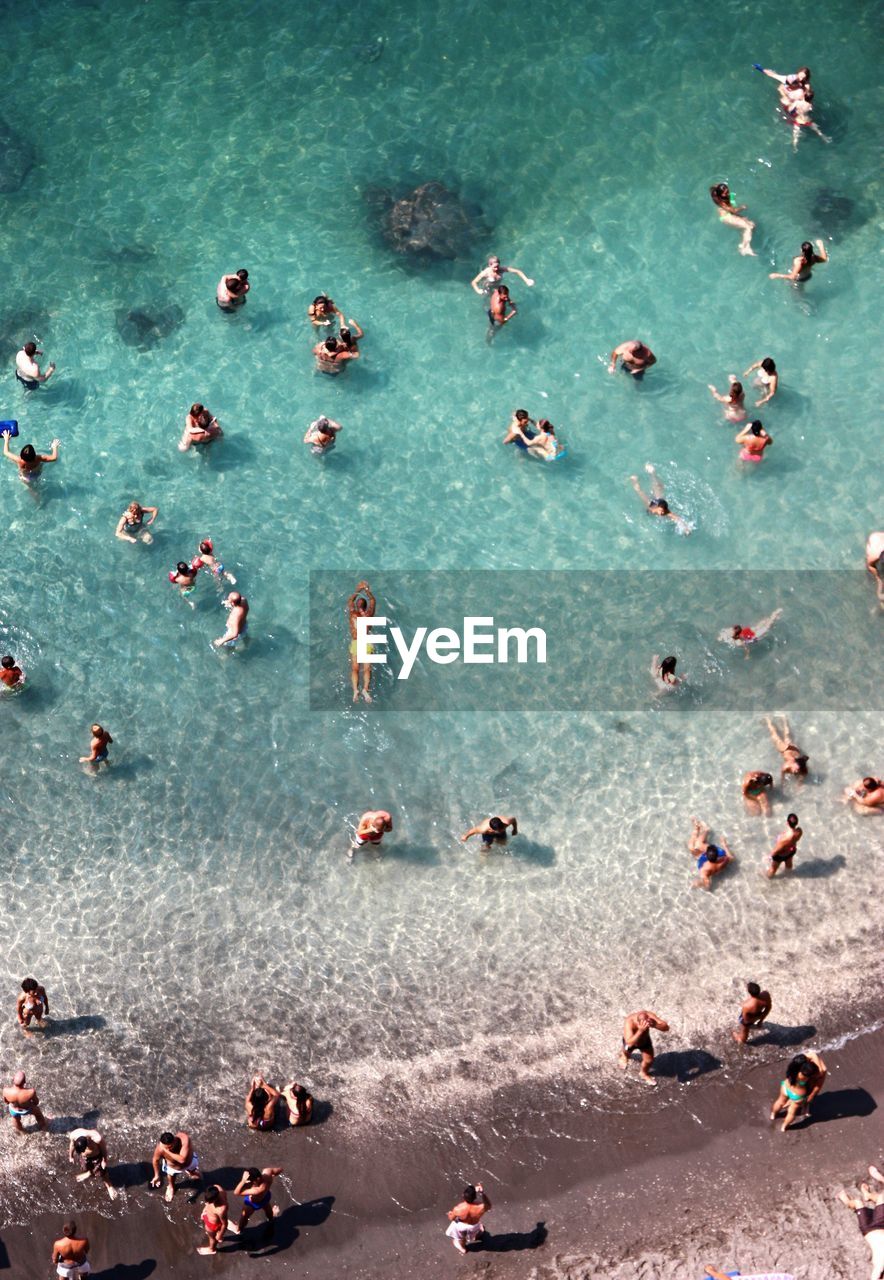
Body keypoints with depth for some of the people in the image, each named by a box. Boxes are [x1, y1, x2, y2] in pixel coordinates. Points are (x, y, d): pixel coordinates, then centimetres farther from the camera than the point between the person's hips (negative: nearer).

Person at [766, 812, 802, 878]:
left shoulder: (784, 838, -48)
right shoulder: (799, 831, -32)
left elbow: (777, 850, -29)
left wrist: (771, 854, -7)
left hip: (781, 855, -5)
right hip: (792, 851, 5)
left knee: (773, 867, 30)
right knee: (788, 863, 39)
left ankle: (769, 877, 60)